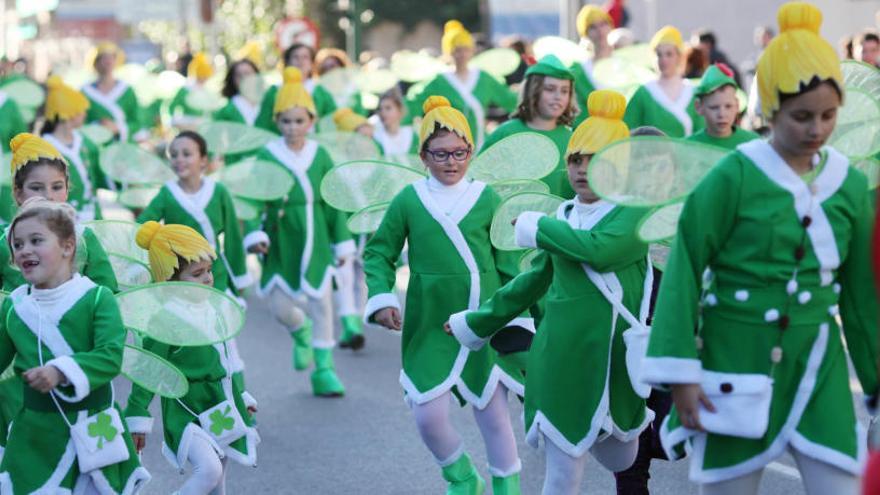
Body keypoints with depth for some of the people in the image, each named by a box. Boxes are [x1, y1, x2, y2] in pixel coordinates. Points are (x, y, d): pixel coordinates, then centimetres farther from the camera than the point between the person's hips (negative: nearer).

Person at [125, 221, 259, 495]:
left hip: (221, 408, 8)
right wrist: (137, 416, -11)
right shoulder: (165, 318, -17)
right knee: (209, 469, -26)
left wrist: (241, 397, 27)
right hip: (186, 411, -8)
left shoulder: (211, 308, 7)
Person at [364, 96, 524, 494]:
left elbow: (507, 263, 4)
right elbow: (379, 254, 5)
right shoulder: (409, 200, -2)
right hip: (428, 327, 1)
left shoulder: (487, 198, -2)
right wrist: (381, 298, -9)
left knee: (493, 414, 7)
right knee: (428, 414, -2)